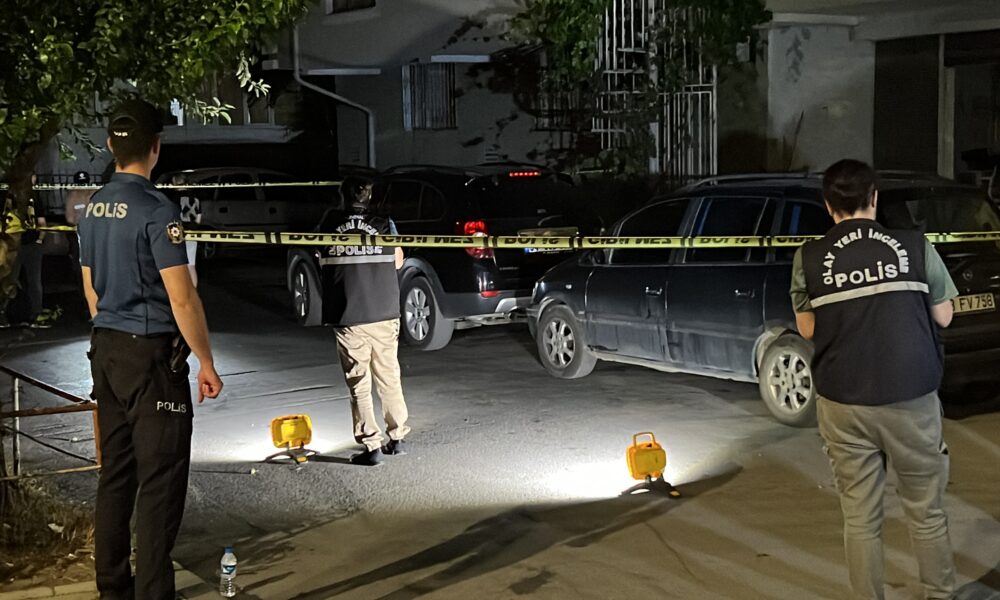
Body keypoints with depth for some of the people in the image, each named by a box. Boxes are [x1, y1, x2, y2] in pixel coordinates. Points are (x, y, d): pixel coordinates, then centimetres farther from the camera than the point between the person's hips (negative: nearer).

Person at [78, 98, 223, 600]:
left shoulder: (93, 207, 8)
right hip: (151, 355, -8)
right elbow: (182, 299, -18)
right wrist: (206, 362, -10)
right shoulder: (157, 210, -16)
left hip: (106, 351, 8)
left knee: (115, 474, 14)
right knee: (160, 482, -3)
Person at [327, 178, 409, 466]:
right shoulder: (384, 225, -4)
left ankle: (372, 446, 4)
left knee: (359, 386, 5)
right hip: (384, 315, 2)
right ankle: (397, 437, 25)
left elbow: (323, 266, 6)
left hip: (348, 320, -2)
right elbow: (398, 261, 9)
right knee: (389, 379, 17)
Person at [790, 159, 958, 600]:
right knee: (926, 510, 15)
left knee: (860, 517, 9)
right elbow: (943, 316, 4)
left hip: (845, 403, 0)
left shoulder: (810, 258, -3)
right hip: (912, 398, 0)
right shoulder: (916, 247, -4)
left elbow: (807, 328, 4)